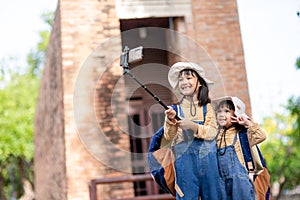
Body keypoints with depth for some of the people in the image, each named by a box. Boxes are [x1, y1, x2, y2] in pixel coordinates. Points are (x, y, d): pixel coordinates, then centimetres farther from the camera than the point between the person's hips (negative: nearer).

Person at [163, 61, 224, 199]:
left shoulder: (207, 107, 4)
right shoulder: (175, 109, 4)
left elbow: (212, 132, -7)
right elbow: (168, 138, -2)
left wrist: (192, 125, -22)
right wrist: (171, 120, -20)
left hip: (208, 158, 1)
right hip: (184, 159, 0)